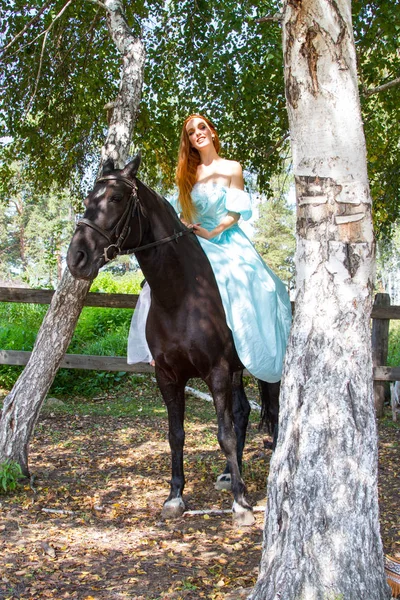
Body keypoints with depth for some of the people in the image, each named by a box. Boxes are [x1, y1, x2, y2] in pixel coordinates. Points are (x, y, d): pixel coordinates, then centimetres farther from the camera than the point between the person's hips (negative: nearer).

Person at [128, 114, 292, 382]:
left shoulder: (232, 168, 3)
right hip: (195, 245, 4)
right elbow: (184, 213, 14)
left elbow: (235, 214, -3)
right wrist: (186, 229, -8)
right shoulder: (189, 173, 13)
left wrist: (211, 234, -15)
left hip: (227, 242, -4)